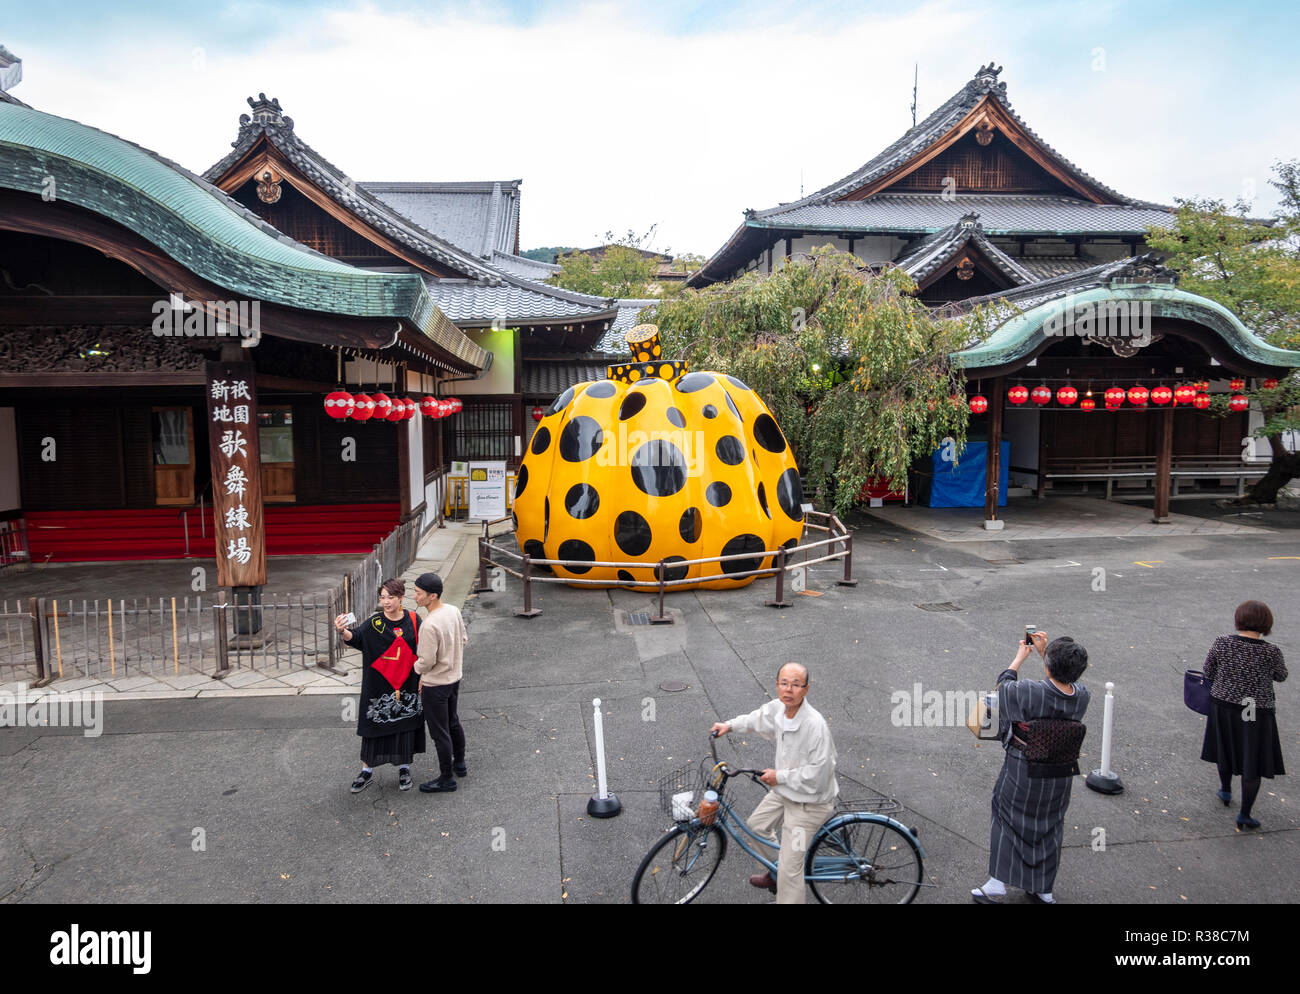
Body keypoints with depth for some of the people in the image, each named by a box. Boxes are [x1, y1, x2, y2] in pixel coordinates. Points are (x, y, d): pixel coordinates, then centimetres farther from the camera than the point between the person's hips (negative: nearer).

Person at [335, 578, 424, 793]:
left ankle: (404, 768, 25)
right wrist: (343, 631, -45)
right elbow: (356, 636, -23)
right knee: (373, 726, 5)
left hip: (407, 685, 1)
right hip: (378, 685, -1)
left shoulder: (413, 620, -2)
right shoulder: (374, 623, -7)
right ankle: (367, 771, 21)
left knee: (404, 724, 10)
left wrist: (422, 677, 4)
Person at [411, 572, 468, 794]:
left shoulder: (430, 625, -30)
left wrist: (416, 668, -4)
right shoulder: (454, 611, -5)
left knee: (440, 732, 6)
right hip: (454, 678, 8)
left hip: (435, 685, -8)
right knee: (453, 723, 25)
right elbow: (463, 640, 7)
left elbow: (427, 661, -25)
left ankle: (446, 778, 19)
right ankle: (459, 764, 42)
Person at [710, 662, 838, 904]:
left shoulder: (815, 725, -33)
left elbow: (818, 773, -30)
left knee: (790, 870, -5)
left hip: (809, 802, -9)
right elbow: (758, 718, 17)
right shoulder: (777, 708, -9)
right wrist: (730, 725, 14)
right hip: (784, 791, 9)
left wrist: (780, 776, -21)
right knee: (757, 824, 29)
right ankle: (775, 873, 52)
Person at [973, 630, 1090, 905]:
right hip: (1061, 774, 4)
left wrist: (1019, 658, 8)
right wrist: (1044, 651, 14)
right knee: (1049, 826, 21)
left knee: (1009, 821, 16)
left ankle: (997, 885, 21)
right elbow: (1066, 679, 9)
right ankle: (1044, 890, 34)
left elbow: (1004, 684, -7)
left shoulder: (1031, 692, -30)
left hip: (1023, 772, -4)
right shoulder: (1081, 696, -16)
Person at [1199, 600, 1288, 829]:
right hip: (1256, 714, -3)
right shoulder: (1271, 652, -19)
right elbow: (1281, 676, 0)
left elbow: (1208, 672, -1)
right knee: (1253, 763, 10)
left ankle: (1225, 792, 46)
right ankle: (1244, 815, 16)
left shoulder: (1222, 643, -13)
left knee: (1226, 750, 26)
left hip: (1222, 705, 3)